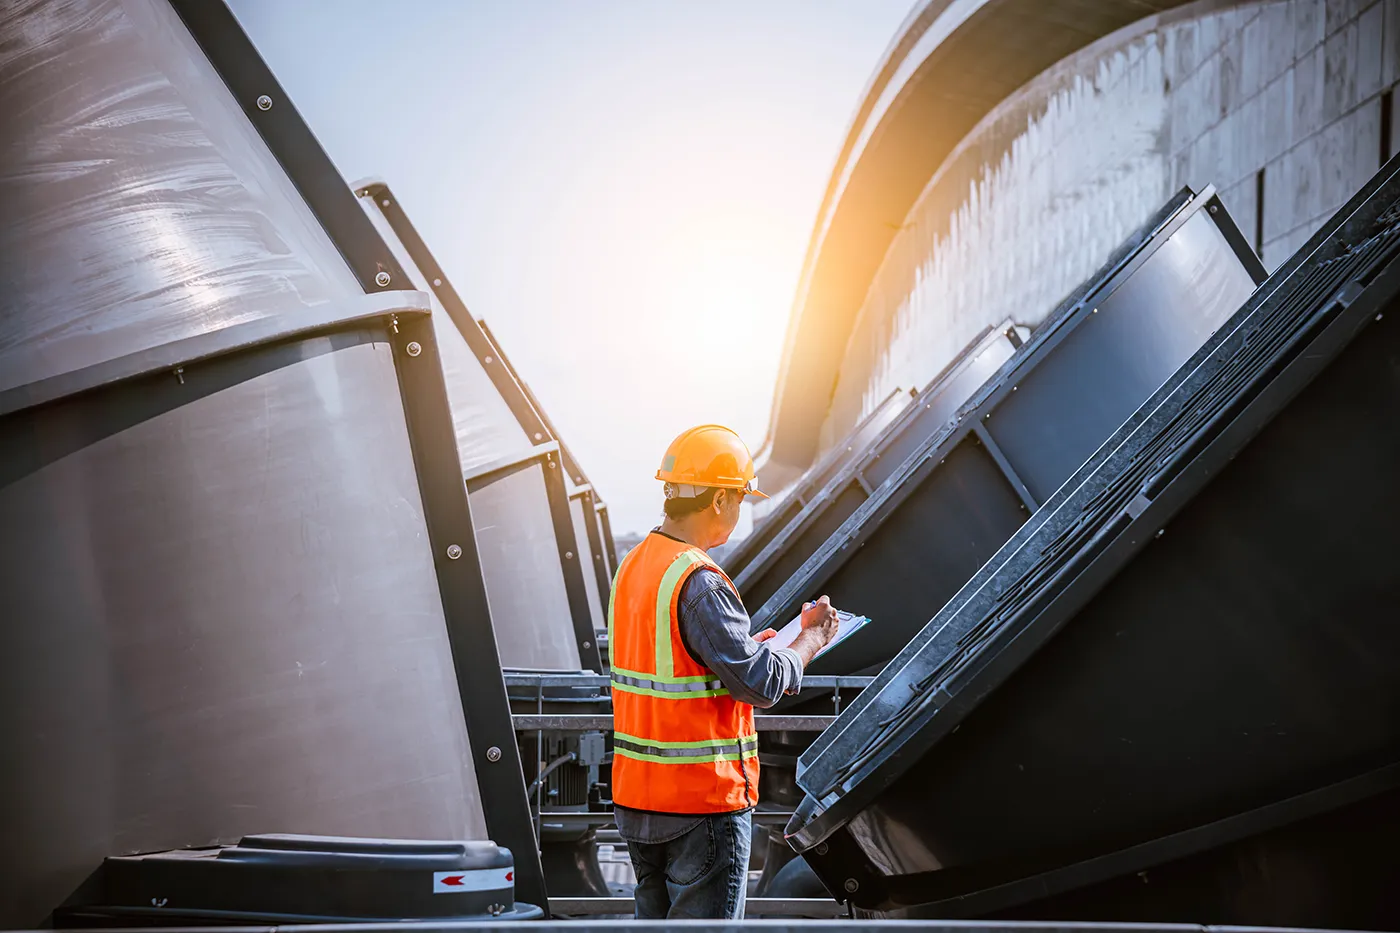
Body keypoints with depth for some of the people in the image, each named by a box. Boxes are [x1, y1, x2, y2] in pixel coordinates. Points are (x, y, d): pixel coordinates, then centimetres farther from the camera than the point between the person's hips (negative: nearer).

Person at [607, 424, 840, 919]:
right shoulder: (701, 584, -21)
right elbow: (761, 684, -22)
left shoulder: (633, 566, 7)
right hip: (703, 799, -8)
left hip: (637, 792, 8)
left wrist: (752, 643, 15)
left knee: (656, 915, 18)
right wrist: (810, 639, -6)